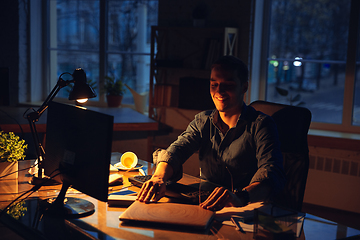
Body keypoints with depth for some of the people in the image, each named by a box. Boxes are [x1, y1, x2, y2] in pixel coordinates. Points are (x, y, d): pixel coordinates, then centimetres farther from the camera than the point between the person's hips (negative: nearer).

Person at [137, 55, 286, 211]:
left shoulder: (261, 125, -7)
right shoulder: (202, 121, 10)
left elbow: (273, 174, -23)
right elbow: (177, 149, -6)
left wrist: (241, 196, -45)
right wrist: (159, 177, -29)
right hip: (205, 206, 4)